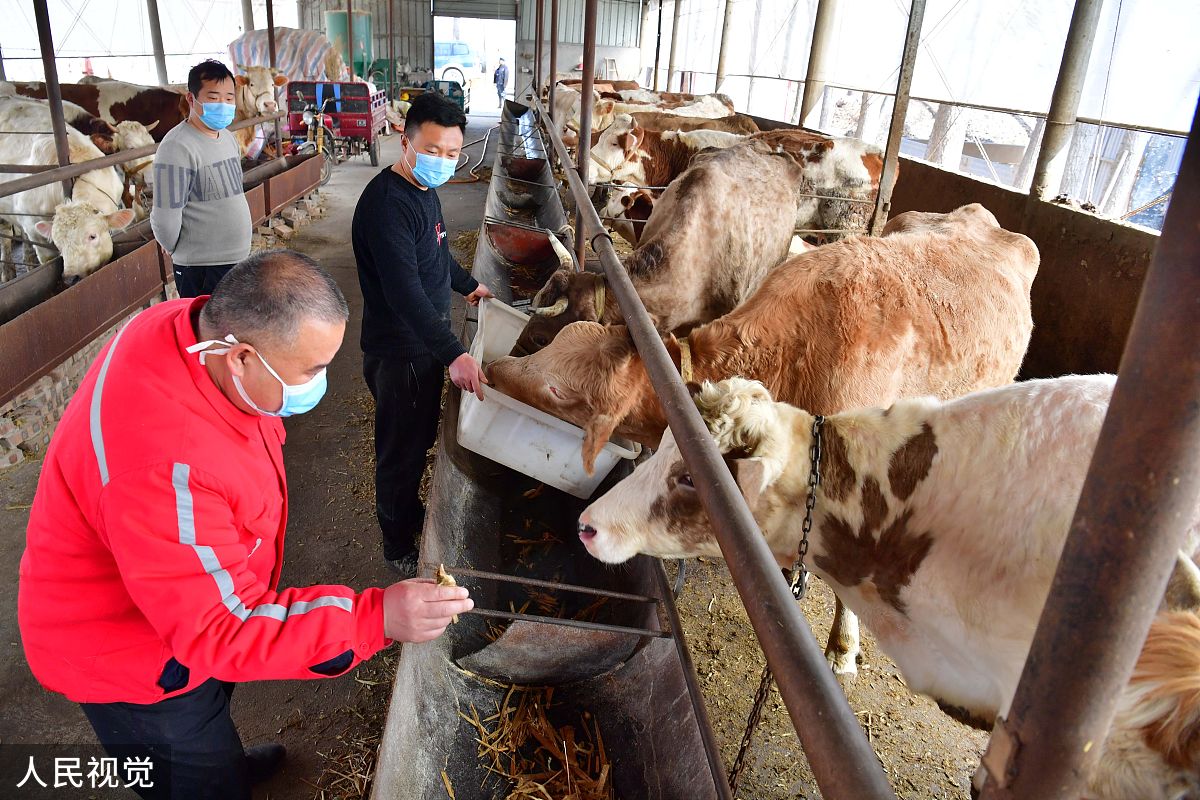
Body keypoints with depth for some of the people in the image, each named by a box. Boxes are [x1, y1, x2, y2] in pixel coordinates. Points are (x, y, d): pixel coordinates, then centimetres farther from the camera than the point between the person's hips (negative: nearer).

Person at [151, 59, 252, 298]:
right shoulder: (178, 147, -18)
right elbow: (165, 218, -19)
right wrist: (174, 249, -2)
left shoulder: (228, 138, 9)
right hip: (202, 269, -8)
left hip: (236, 258, 8)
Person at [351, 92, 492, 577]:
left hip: (425, 343, 9)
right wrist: (453, 354, -37)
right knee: (401, 450, 6)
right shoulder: (386, 203, -24)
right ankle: (399, 547, 25)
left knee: (420, 438, 23)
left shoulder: (424, 189, 7)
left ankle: (411, 515, 44)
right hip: (399, 351, -9)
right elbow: (404, 291, -32)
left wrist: (467, 285, 37)